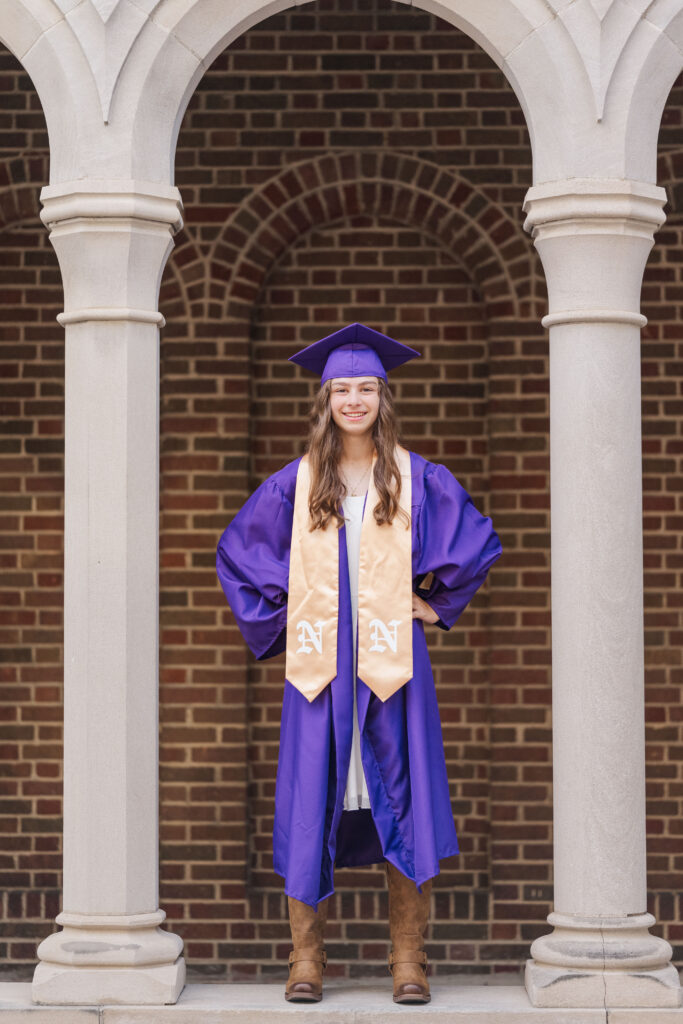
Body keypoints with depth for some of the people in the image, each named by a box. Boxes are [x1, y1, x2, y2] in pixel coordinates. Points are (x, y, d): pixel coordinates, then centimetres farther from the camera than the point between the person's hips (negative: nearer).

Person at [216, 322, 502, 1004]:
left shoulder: (416, 479, 5)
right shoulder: (295, 483, 6)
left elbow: (477, 542, 11)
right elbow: (237, 550, 14)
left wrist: (433, 599, 5)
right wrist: (278, 616, 7)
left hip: (391, 660, 0)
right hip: (319, 662, 0)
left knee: (401, 801, -3)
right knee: (311, 804, -2)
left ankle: (408, 962, 3)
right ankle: (306, 961, 5)